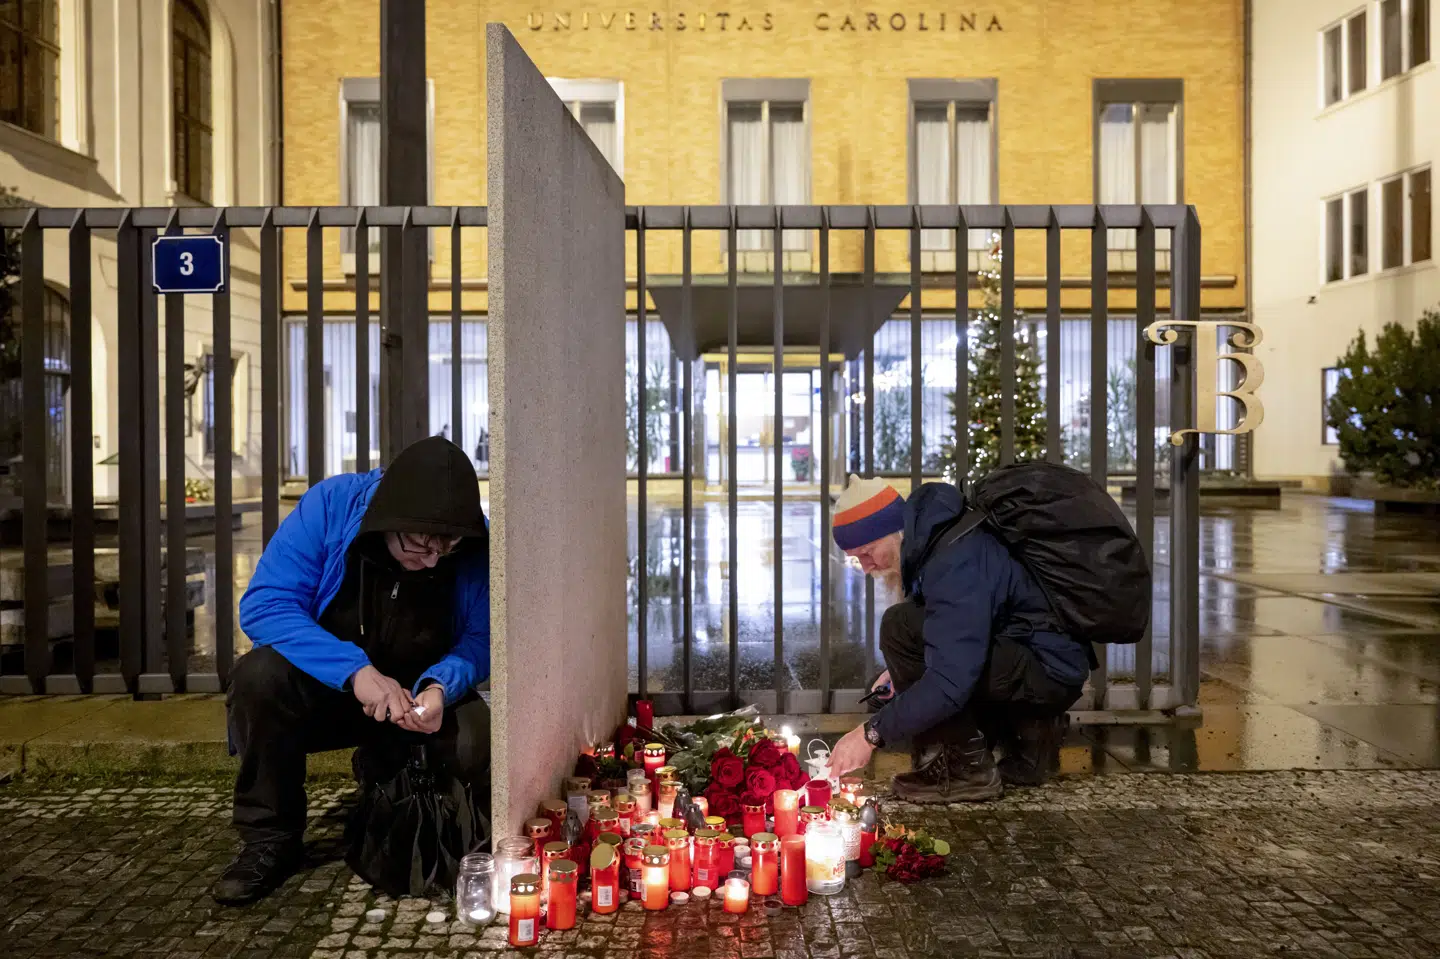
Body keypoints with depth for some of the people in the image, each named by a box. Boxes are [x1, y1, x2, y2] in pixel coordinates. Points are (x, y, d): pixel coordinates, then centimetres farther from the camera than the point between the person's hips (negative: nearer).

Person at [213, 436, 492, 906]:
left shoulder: (475, 546, -16)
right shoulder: (330, 505, -22)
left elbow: (480, 638, -12)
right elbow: (263, 604, -26)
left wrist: (442, 687, -35)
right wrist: (355, 670, -37)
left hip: (422, 695, 2)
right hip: (321, 686, -1)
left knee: (479, 747, -26)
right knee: (258, 675, -32)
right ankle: (270, 839, -10)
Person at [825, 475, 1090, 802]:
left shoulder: (956, 562, -26)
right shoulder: (930, 539, 5)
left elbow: (951, 681, -32)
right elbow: (953, 640, 18)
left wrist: (872, 733, -27)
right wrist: (902, 671, 3)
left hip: (1050, 669, -10)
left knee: (901, 628, -23)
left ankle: (966, 770, -12)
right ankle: (1029, 736, 15)